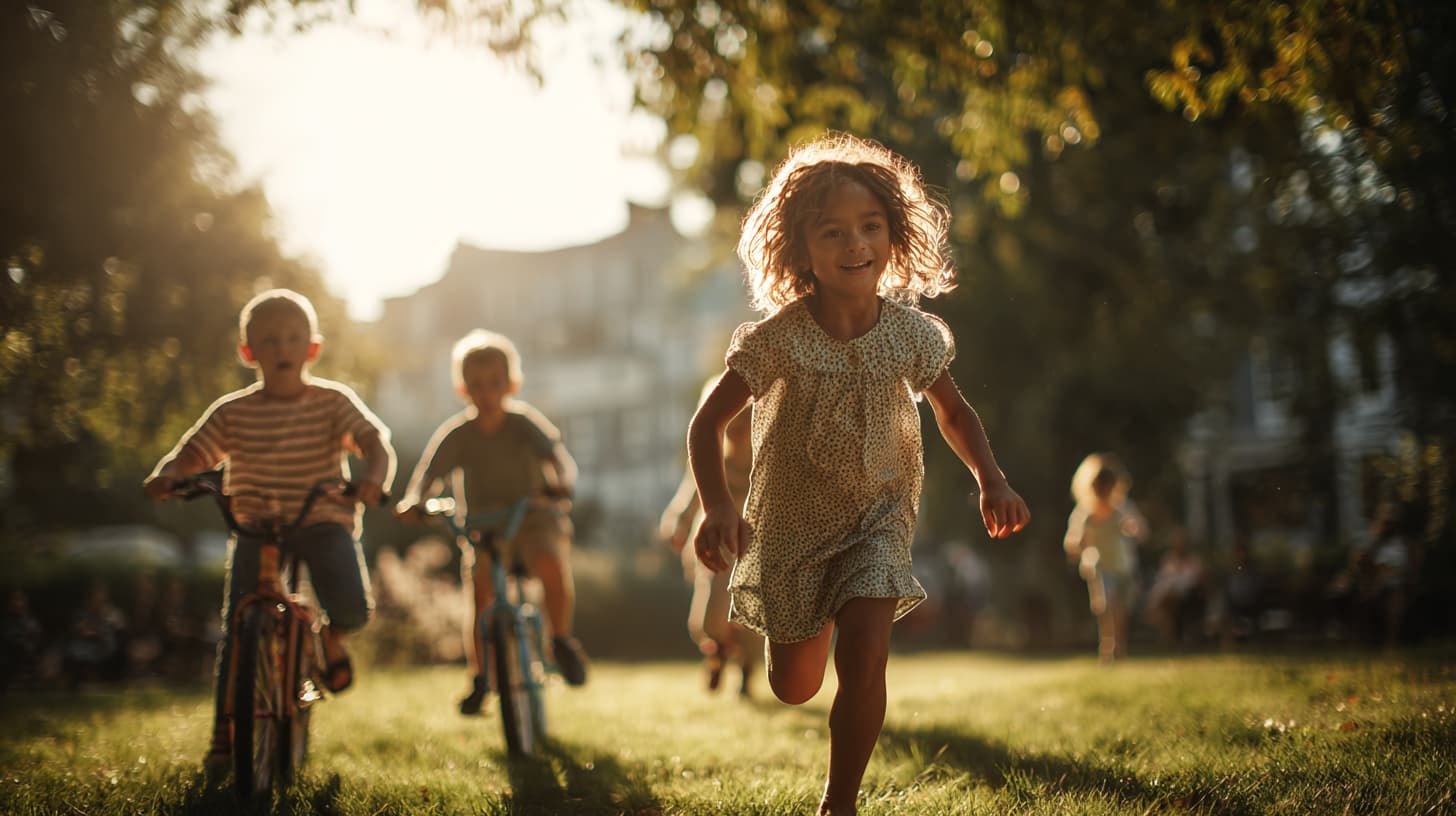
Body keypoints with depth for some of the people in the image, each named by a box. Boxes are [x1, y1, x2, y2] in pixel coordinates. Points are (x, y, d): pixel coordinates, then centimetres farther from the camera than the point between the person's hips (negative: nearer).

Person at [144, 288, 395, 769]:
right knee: (236, 627, -9)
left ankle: (331, 638, 17)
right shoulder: (232, 412, 4)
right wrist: (166, 476, -22)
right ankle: (224, 728, 7)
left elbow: (375, 440, -12)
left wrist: (374, 479, -35)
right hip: (255, 525, 1)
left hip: (323, 521, -1)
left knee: (353, 610, -22)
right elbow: (192, 452, 2)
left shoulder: (333, 402, 0)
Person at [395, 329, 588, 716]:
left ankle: (562, 639, -7)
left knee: (552, 566, -31)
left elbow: (557, 457, -20)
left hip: (533, 518, -2)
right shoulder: (457, 433, -1)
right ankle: (479, 676, 0)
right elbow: (431, 471, -11)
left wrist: (561, 481, -43)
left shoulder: (524, 423, -7)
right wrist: (413, 501, -32)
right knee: (479, 591, -18)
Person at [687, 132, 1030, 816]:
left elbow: (952, 410, 6)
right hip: (790, 524, 0)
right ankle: (816, 621, 52)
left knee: (864, 656, -21)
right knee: (794, 687, 13)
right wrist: (717, 508, -28)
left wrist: (991, 480, -10)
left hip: (879, 515, 0)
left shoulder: (911, 333, -13)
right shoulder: (778, 339, -20)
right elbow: (709, 422, -12)